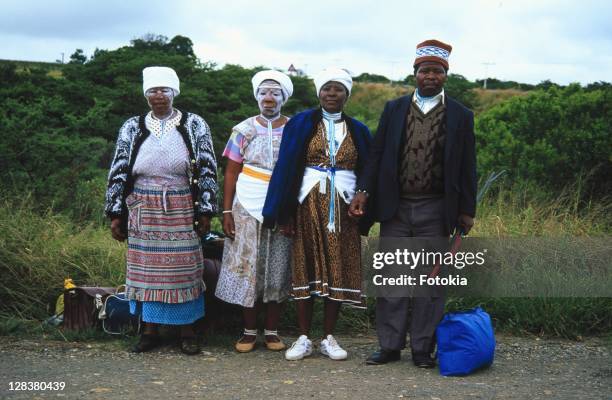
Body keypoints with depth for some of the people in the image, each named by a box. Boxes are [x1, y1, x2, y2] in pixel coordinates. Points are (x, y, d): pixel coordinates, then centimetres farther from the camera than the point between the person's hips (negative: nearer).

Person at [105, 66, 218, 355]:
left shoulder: (194, 125, 0)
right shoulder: (132, 127, 5)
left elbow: (207, 171, -1)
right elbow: (118, 173, 6)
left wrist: (205, 211, -6)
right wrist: (116, 213, 2)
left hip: (182, 212, -2)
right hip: (143, 213, 2)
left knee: (184, 268, 2)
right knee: (146, 268, 6)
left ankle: (187, 331, 13)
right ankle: (149, 330, 17)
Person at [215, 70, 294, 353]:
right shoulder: (243, 130, 3)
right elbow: (231, 173, 2)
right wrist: (227, 212, -4)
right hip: (247, 207, 0)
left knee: (277, 269, 4)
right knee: (247, 267, 1)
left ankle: (272, 331, 13)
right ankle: (249, 331, 11)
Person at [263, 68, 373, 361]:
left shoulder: (358, 131, 9)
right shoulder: (301, 124, 3)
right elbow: (285, 168, 0)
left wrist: (363, 215, 4)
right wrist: (284, 214, -6)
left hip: (343, 210, 2)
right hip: (307, 205, -1)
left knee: (338, 271, 2)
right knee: (306, 270, 1)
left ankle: (329, 338, 12)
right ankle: (303, 339, 8)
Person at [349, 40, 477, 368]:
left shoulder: (460, 116, 3)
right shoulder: (394, 109, 7)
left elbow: (466, 167, 3)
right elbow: (377, 154, 6)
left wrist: (466, 211, -1)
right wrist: (364, 191, -6)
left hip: (435, 210, -1)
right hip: (395, 206, 2)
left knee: (430, 279, 4)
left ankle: (423, 349, 12)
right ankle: (390, 345, 13)